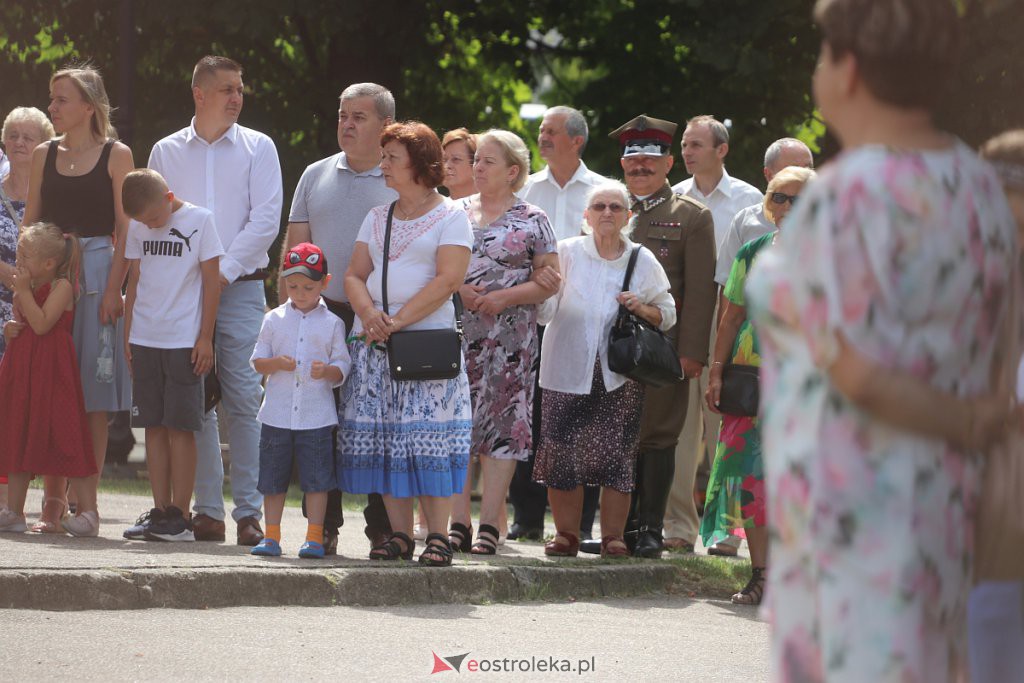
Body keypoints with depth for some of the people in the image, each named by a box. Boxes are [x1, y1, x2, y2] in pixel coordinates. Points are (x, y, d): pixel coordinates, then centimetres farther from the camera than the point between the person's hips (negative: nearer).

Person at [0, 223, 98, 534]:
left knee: (65, 437, -10)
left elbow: (41, 324, -21)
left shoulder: (61, 287, -10)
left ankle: (88, 510, -6)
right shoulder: (30, 288, 14)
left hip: (51, 369, -9)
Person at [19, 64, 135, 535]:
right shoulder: (45, 155, 12)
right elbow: (29, 222, 14)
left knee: (93, 392, -2)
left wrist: (114, 288, -12)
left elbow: (125, 228, -2)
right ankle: (53, 500, 5)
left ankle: (87, 500, 1)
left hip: (97, 274, -4)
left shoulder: (115, 155, 1)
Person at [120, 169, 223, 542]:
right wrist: (128, 337, 12)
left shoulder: (199, 221, -4)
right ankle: (160, 512, 7)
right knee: (153, 426, 4)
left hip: (184, 340, -5)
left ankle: (180, 515, -3)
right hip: (145, 340, 5)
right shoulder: (137, 228, 9)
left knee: (180, 427, -5)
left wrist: (205, 338, -5)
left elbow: (211, 280, -3)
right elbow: (134, 282, 15)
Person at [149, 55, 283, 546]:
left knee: (244, 402, -7)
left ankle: (249, 511, -5)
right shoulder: (167, 152, 12)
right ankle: (207, 510, 5)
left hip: (241, 286, -2)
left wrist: (224, 270, -9)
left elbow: (265, 220, -2)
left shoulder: (257, 148, 6)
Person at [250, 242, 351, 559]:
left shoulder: (332, 324, 4)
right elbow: (258, 361, 6)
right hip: (277, 413, 2)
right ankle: (271, 536, 14)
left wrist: (326, 371, -19)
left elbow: (342, 367, 3)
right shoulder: (274, 319, 7)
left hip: (316, 415, -2)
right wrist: (276, 363, -15)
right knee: (273, 479, 6)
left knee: (316, 479, -2)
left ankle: (314, 537, 5)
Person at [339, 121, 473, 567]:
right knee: (382, 438, 1)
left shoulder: (450, 217, 0)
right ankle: (399, 533, 5)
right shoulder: (378, 217, 18)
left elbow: (448, 280, -10)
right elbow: (354, 275, 13)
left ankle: (438, 536, -8)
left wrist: (398, 320, -16)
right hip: (373, 342, 6)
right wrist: (368, 311, -9)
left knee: (429, 437, -10)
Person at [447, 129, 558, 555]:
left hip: (509, 337, -3)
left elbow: (549, 280, 1)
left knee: (501, 425, -4)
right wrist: (459, 290, -6)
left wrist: (504, 297, -12)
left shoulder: (532, 221, 4)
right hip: (456, 332, 3)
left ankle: (489, 526, -2)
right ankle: (458, 524, 2)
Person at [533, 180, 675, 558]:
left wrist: (642, 309, -5)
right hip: (568, 370, -1)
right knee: (563, 453, -3)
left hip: (620, 374, 1)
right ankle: (566, 534, 9)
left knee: (617, 455, -3)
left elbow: (667, 314, 15)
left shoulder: (643, 261, 7)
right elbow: (544, 309, 0)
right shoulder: (567, 253, 3)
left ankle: (613, 536, 6)